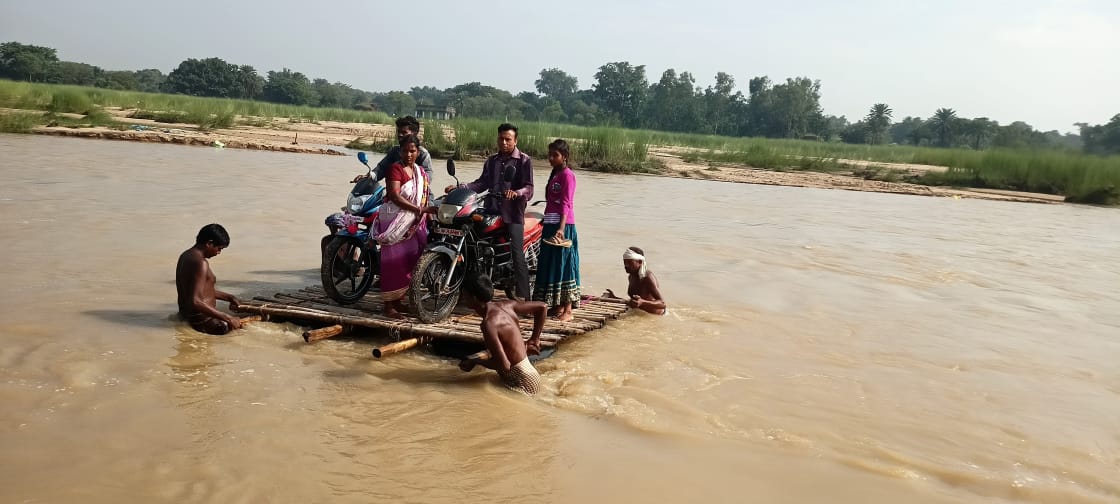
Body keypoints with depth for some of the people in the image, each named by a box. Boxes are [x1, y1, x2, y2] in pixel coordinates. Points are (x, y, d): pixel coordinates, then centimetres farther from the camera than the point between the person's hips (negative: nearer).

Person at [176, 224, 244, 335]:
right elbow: (195, 301, -29)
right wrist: (227, 318, -27)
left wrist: (229, 297, 20)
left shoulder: (186, 256, 10)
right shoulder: (200, 263, -21)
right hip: (201, 321, -10)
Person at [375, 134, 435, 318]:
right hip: (394, 220, -7)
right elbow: (395, 196, -20)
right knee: (393, 261, -7)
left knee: (409, 260, 7)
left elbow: (424, 200, 15)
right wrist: (420, 209, -24)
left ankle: (398, 300, 19)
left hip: (413, 222, 7)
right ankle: (388, 305, -4)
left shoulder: (421, 173, 14)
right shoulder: (395, 168, -9)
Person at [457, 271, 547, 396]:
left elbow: (504, 365, -27)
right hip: (527, 376, 9)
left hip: (522, 384, -9)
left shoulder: (489, 323, -24)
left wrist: (474, 361, -11)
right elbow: (542, 307, 9)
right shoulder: (505, 305, 0)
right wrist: (534, 339, 13)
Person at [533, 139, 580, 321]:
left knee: (563, 265, -7)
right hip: (550, 224, 10)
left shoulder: (567, 175, -10)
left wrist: (561, 228, -28)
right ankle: (557, 305, 19)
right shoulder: (555, 174, 18)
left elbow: (566, 203, -19)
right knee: (550, 264, 11)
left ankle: (567, 310, -4)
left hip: (562, 226, -10)